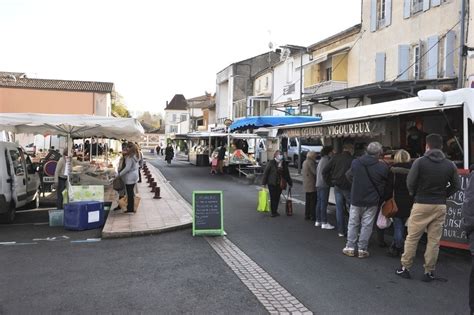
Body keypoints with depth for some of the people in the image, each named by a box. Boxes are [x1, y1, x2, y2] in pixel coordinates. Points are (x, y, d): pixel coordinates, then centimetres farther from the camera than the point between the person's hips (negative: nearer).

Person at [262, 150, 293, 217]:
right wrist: (264, 183, -8)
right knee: (273, 198, -1)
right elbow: (266, 172, -5)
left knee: (277, 198, 9)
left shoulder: (284, 163, 8)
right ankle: (273, 212, 7)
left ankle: (275, 211, 22)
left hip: (280, 184, 5)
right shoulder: (271, 163, -6)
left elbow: (287, 174, 17)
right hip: (272, 184, -4)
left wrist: (290, 183, 18)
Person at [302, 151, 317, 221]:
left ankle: (307, 215, 18)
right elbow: (315, 172, -21)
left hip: (306, 185, 10)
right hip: (311, 185, -9)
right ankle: (313, 216, -1)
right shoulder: (310, 162, -16)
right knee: (313, 201, -3)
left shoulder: (305, 162, 15)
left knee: (308, 201, 14)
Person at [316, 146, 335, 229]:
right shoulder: (326, 160, -11)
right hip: (324, 185, -10)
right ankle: (324, 223, -8)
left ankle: (318, 221, 17)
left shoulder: (321, 160, 19)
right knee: (324, 203, -8)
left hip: (318, 184, 10)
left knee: (319, 202, 12)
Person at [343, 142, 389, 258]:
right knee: (367, 225, 8)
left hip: (356, 199, 2)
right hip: (372, 201, -2)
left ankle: (350, 247, 18)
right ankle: (362, 249, 14)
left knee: (353, 223, 13)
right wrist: (380, 198, 13)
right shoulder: (382, 167, -13)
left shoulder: (355, 163, -7)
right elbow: (384, 184, -2)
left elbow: (349, 176, 9)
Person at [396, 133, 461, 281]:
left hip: (421, 204, -3)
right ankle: (429, 272, 16)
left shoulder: (420, 162, -10)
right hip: (440, 206, 3)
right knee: (434, 240, 9)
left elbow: (410, 183, -10)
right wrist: (443, 195, 14)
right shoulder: (450, 165, 1)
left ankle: (405, 268, 14)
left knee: (412, 237, 7)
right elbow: (456, 186, 5)